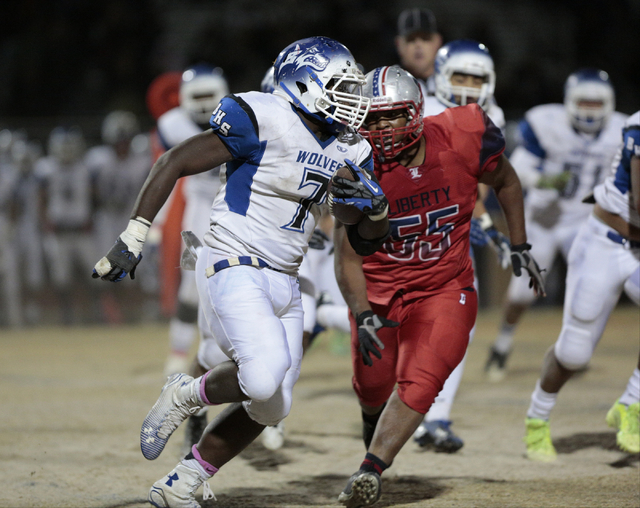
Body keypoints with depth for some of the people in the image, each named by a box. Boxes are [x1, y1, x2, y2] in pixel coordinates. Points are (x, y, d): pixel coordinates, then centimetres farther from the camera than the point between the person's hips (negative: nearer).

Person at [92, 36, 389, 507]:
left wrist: (375, 207, -9)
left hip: (283, 283, 8)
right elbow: (175, 163, -11)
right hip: (233, 270, -8)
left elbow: (367, 242, 15)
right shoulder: (263, 119, -14)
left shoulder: (349, 151, 9)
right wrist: (132, 239, -14)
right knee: (264, 378, -28)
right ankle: (185, 396, 3)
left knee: (268, 406, 7)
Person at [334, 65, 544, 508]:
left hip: (442, 289, -1)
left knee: (419, 384, -19)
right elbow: (348, 257, -18)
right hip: (378, 291, 1)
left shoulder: (462, 140, -18)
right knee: (373, 384, 16)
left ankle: (370, 471, -23)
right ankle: (376, 420, 51)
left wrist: (520, 247, 7)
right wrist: (363, 316, -32)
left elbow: (505, 180, 5)